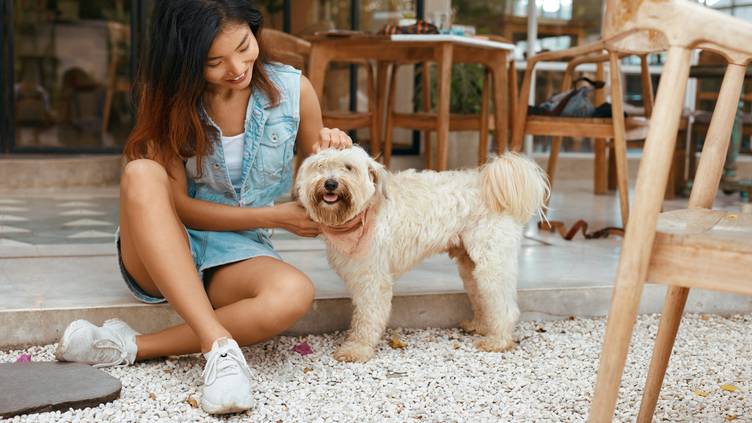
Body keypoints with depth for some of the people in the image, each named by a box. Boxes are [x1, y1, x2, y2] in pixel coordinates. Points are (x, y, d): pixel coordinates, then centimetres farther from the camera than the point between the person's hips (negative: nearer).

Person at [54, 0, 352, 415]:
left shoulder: (293, 89, -5)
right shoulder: (170, 99, -6)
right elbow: (178, 204, -9)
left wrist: (332, 153, -15)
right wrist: (276, 216, -16)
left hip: (237, 256, 0)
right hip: (159, 256, 0)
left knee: (294, 293, -35)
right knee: (141, 173, -33)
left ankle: (128, 347, -25)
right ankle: (219, 346, -38)